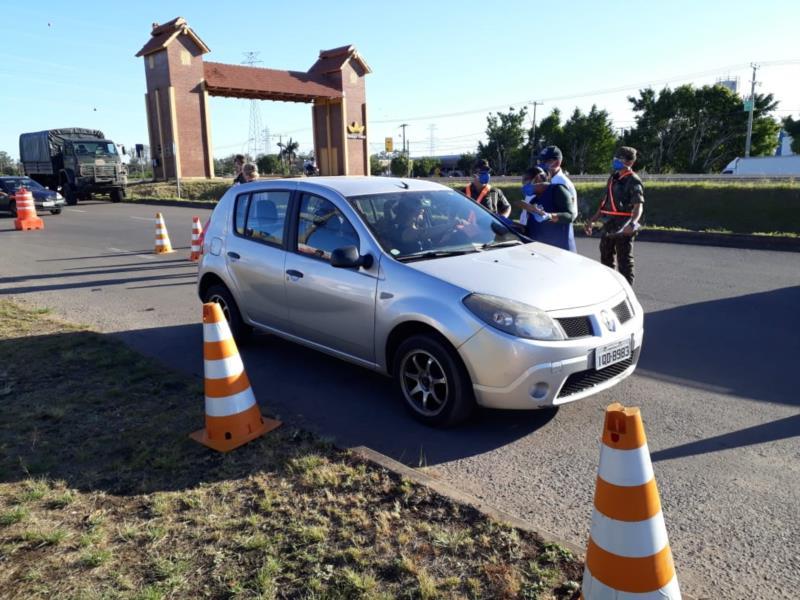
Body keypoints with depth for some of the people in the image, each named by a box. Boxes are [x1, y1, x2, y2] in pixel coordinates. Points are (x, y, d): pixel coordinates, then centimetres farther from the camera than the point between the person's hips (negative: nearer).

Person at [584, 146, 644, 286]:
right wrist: (592, 220, 18)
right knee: (606, 261, 17)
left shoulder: (633, 181, -10)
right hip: (608, 227, 8)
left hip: (623, 230, -8)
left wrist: (632, 223, -40)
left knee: (624, 263, -3)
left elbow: (638, 205, -22)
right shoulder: (613, 178, 14)